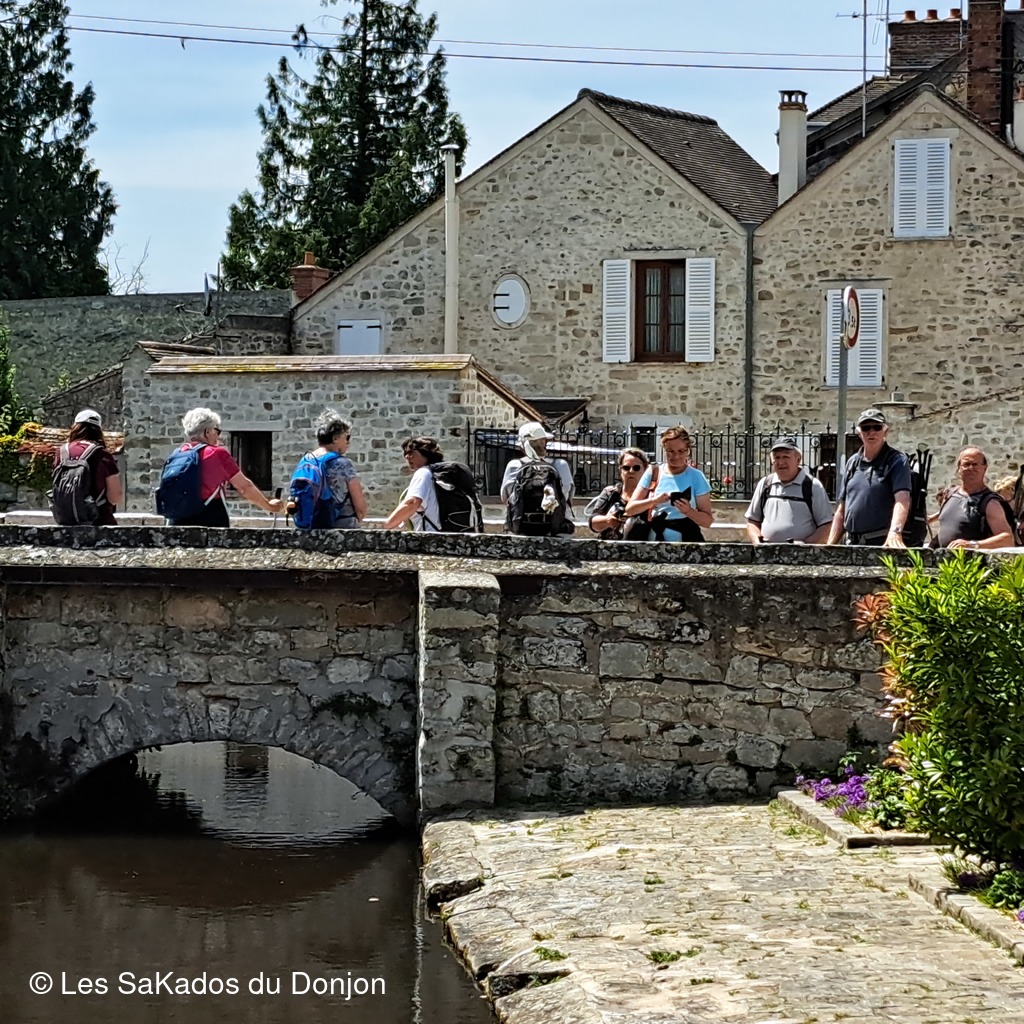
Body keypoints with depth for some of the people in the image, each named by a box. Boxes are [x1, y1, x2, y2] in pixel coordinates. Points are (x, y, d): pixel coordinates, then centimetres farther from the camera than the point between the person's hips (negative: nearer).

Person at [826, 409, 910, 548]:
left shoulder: (897, 461, -1)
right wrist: (830, 546, 10)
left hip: (882, 543, -5)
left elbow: (902, 500, -17)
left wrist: (894, 532, -34)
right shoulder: (852, 462, 17)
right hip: (852, 544, 5)